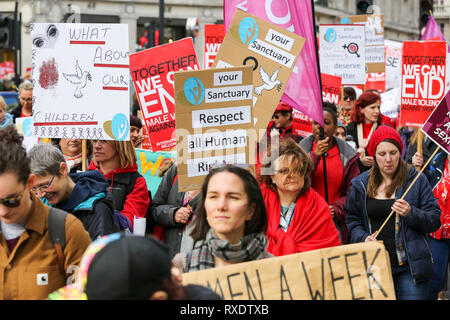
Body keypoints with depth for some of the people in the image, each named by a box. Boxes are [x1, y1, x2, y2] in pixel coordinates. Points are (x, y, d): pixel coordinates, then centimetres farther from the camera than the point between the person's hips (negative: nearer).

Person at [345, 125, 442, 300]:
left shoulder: (417, 180, 1)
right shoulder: (360, 185, 8)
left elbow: (435, 220, 0)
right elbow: (353, 220, 13)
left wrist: (411, 213, -18)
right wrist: (363, 238, -6)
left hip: (410, 267, -2)